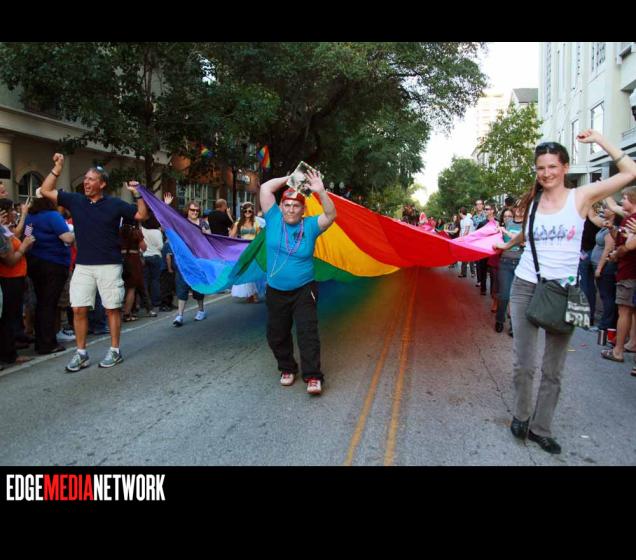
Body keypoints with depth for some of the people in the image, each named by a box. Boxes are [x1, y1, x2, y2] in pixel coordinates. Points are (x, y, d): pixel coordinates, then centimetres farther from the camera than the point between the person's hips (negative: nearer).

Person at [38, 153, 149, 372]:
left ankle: (115, 351, 16)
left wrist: (137, 194, -13)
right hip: (82, 266, 3)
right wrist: (57, 168, 1)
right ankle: (81, 353, 14)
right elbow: (45, 191, 8)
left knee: (112, 308, 4)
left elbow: (142, 215, 0)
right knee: (79, 309, 2)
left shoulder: (115, 204, -1)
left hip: (109, 265, -3)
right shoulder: (75, 200, 6)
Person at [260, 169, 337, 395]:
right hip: (275, 292, 2)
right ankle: (287, 368, 31)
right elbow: (265, 188, -8)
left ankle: (313, 376, -4)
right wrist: (290, 178, -5)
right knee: (276, 335, 11)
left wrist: (320, 191, -29)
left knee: (308, 332, -9)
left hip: (303, 291, -2)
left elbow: (331, 215, -18)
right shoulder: (274, 219, -2)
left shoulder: (309, 225, -3)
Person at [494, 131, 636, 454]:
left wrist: (599, 140, -2)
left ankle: (541, 428, 18)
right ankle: (521, 416, 21)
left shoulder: (581, 197, 0)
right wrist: (508, 244, 39)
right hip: (526, 286, 1)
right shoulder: (532, 201, 5)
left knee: (553, 369, 4)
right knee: (523, 363, -2)